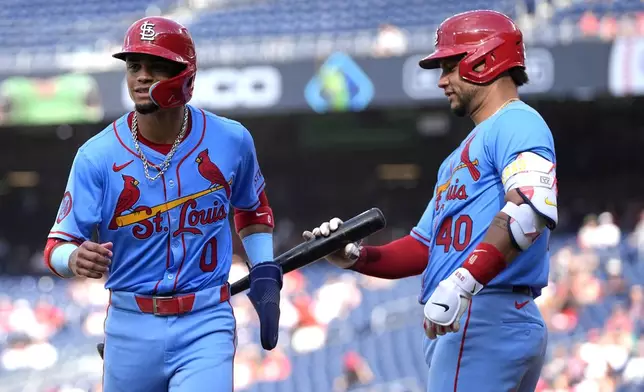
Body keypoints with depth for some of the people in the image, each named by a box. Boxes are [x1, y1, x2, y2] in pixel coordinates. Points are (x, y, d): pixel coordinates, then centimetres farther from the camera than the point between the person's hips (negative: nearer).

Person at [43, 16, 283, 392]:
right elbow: (58, 245, -10)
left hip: (205, 324, -1)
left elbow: (253, 210, 17)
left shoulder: (231, 142, -3)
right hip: (131, 326, 1)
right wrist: (76, 259, -33)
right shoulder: (97, 156, -8)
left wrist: (265, 277, 7)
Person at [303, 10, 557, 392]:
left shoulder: (517, 124, -6)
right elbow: (425, 247, 26)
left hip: (486, 319, -10)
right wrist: (356, 256, 10)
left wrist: (463, 282, -31)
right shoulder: (459, 157, 27)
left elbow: (532, 207, -24)